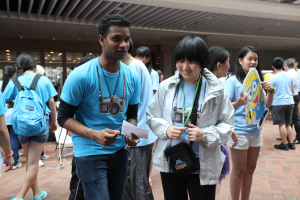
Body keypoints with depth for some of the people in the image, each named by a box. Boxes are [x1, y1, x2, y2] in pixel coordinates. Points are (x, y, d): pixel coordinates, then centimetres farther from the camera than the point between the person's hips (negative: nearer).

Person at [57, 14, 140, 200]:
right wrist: (94, 134, -26)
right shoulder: (81, 76, -16)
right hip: (90, 153, -5)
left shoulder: (132, 77, -2)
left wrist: (131, 133, -13)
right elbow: (64, 117, -10)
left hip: (119, 150, 5)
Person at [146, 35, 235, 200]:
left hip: (203, 168, -1)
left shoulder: (215, 90, -5)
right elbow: (151, 117, 4)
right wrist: (166, 129, -15)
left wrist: (205, 134, -20)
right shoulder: (166, 87, -1)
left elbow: (227, 125, -3)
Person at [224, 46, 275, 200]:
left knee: (250, 169, 16)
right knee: (239, 171, 4)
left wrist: (271, 91, -9)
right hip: (239, 131, -6)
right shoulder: (233, 81, -8)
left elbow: (267, 104, 10)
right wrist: (238, 103, -36)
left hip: (256, 131, 6)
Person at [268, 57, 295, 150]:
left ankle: (284, 144, 8)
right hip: (289, 102, 6)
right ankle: (291, 143, 18)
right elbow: (292, 90, 14)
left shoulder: (272, 78, -11)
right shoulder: (289, 76, 6)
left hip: (278, 103, -6)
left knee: (282, 124, 1)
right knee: (288, 124, 15)